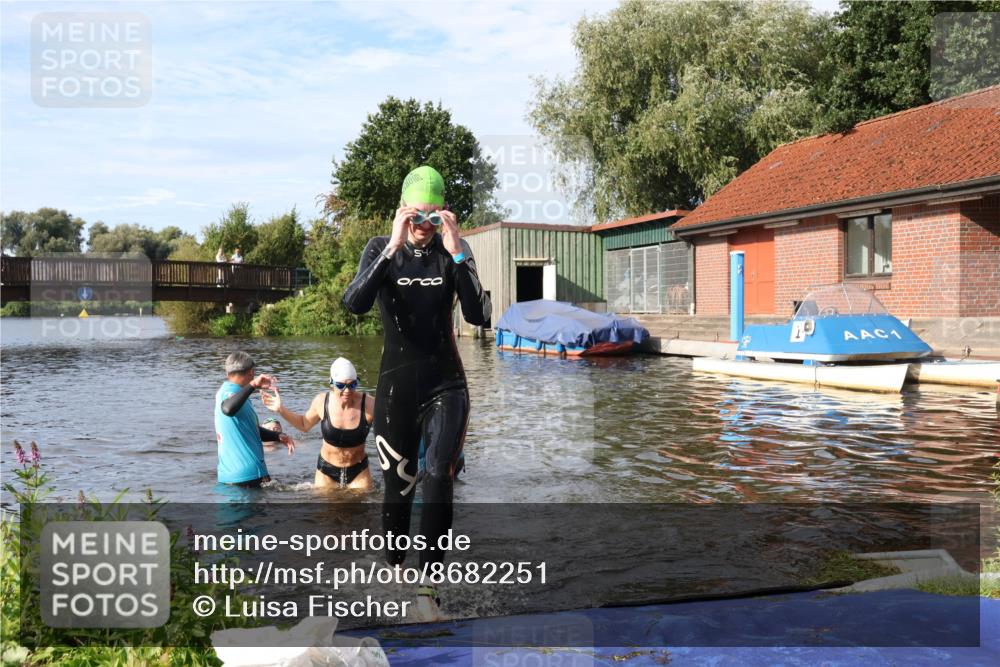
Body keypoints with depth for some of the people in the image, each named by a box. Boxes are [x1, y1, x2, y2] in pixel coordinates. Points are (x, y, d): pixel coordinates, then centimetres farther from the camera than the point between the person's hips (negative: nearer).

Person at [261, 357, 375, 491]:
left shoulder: (369, 405, -22)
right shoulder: (321, 401, -13)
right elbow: (305, 424, 7)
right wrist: (280, 410, 0)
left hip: (358, 471, -1)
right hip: (327, 471, 2)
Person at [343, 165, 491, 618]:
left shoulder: (455, 252, -1)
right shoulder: (382, 249, -3)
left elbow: (479, 316, -15)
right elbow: (355, 304, -21)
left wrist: (457, 253, -22)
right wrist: (393, 247, -28)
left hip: (446, 385, 0)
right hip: (397, 386, 0)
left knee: (439, 478, -19)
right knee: (398, 487, 11)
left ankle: (428, 585, -10)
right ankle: (394, 572, 34)